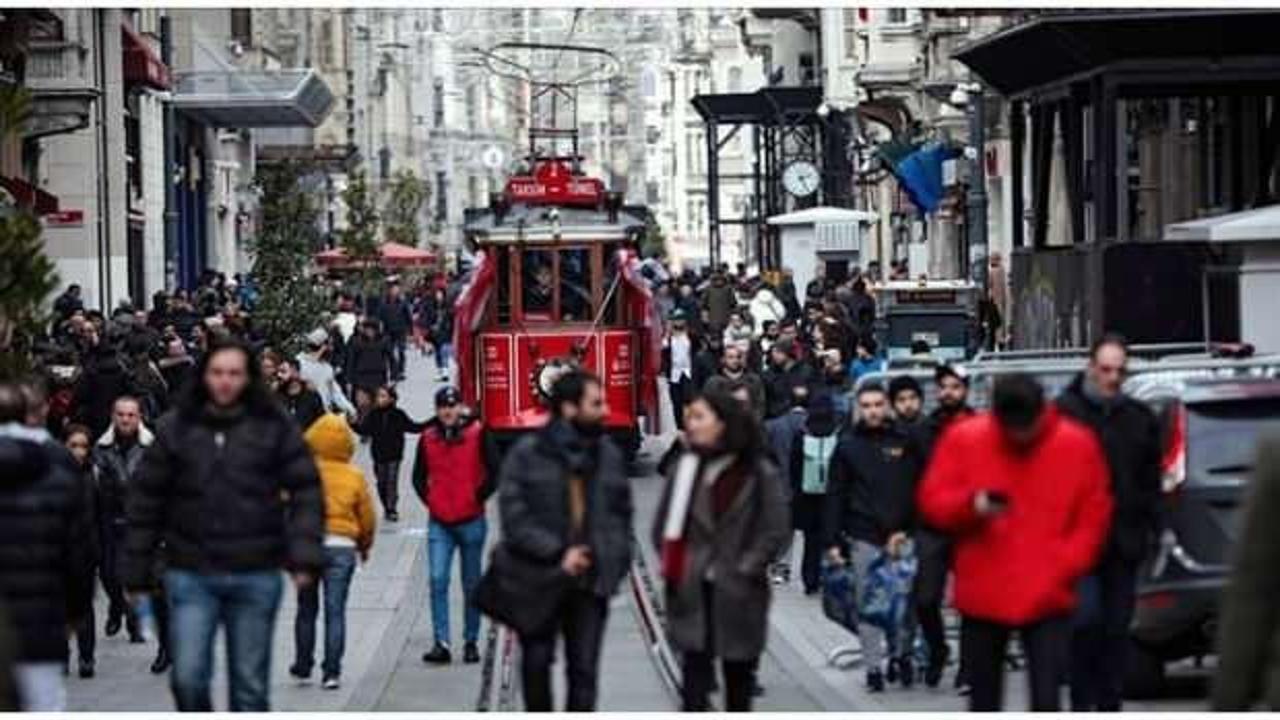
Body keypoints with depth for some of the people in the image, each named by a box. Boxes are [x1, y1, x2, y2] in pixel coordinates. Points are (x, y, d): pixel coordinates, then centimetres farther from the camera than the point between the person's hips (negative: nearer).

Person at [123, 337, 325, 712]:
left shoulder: (275, 427, 1)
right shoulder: (176, 427, 2)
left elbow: (306, 491, 1)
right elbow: (146, 499, 5)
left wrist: (304, 555, -12)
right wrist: (137, 570, 2)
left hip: (256, 575, 0)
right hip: (191, 576, 0)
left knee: (250, 683, 8)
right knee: (187, 676, -9)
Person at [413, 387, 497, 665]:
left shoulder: (477, 434, -5)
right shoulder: (428, 438, 3)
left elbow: (494, 472, -2)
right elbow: (419, 475, 15)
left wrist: (478, 498, -4)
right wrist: (429, 499, 4)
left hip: (471, 522, -1)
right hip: (439, 523, 1)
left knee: (472, 585, 9)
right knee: (438, 580, -12)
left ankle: (471, 642, 19)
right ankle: (441, 643, -13)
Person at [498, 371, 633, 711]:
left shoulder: (608, 454, 7)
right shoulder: (526, 455, -6)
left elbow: (621, 513, 15)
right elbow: (515, 518, -12)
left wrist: (617, 559, 1)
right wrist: (558, 553, -19)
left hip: (591, 581, 3)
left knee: (584, 669, 3)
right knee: (537, 662, 7)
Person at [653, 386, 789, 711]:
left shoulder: (760, 473, -6)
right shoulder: (686, 467, 4)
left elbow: (775, 530, -7)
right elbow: (664, 524, 9)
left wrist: (746, 569, -11)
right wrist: (672, 564, -1)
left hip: (738, 594, -1)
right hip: (692, 593, 2)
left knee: (738, 674, 12)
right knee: (695, 673, -6)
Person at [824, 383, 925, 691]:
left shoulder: (905, 442, 5)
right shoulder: (848, 445, 5)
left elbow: (920, 490, 6)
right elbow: (835, 495, 4)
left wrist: (908, 530, -2)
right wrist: (833, 540, -2)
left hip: (901, 536, 0)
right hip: (864, 538, 0)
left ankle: (901, 653, 17)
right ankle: (873, 667, 4)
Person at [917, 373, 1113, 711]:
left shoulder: (1078, 444, -4)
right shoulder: (963, 439, -3)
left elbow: (1093, 517, 1)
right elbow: (932, 501, 1)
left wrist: (1063, 567, -10)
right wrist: (971, 505, -20)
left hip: (1047, 599, -2)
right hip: (982, 597, 2)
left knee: (1046, 700, -9)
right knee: (984, 700, 13)